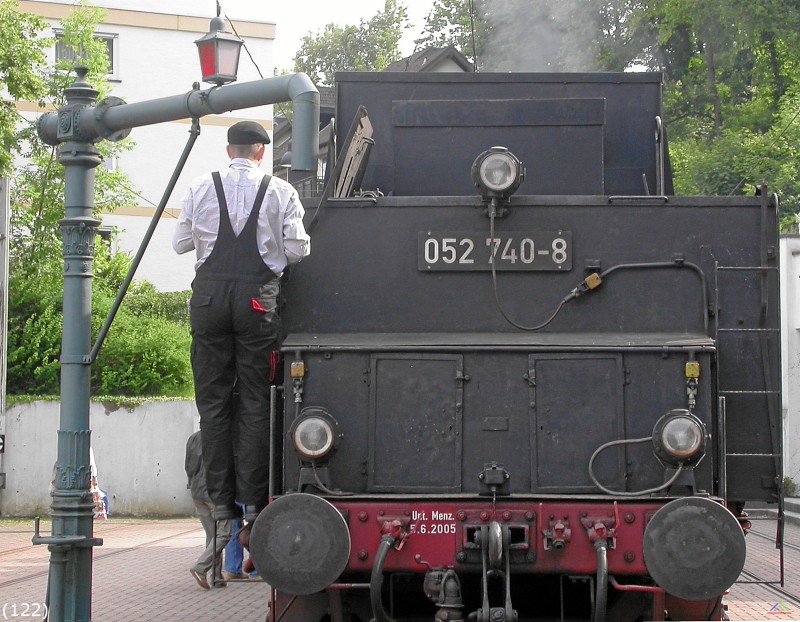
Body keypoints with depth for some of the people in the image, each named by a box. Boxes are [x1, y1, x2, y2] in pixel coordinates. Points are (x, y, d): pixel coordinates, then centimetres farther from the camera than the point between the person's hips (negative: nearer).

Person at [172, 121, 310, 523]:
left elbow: (181, 243, 8)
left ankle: (221, 500, 6)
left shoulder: (201, 188, 5)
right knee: (255, 403, 3)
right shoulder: (280, 192, 1)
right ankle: (253, 500, 1)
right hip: (257, 297, -1)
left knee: (212, 400, 6)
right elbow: (297, 250, 0)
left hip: (209, 296, 1)